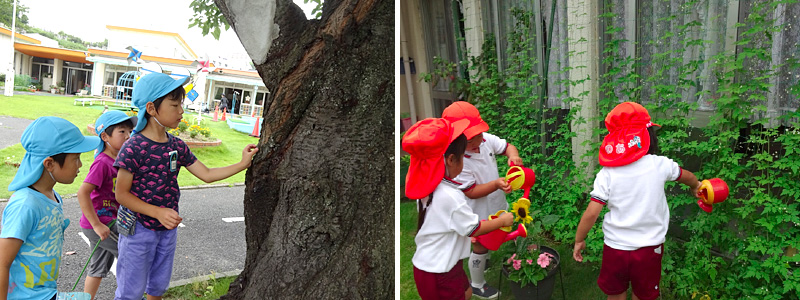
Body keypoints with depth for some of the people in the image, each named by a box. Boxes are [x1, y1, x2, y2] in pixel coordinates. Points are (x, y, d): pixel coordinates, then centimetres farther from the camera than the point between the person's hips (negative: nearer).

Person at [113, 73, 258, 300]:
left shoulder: (176, 146, 0)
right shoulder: (133, 148, -20)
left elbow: (206, 175, 2)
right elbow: (122, 194, -17)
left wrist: (243, 164, -6)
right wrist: (158, 212, -26)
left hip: (167, 229, 6)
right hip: (138, 229, -6)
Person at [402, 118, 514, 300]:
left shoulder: (428, 187, -1)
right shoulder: (450, 196, -27)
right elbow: (474, 229, -14)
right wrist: (502, 221, 0)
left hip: (427, 263, 8)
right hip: (439, 272, -8)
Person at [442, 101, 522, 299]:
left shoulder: (486, 139, -16)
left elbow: (507, 147, -4)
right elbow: (471, 192, -30)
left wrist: (513, 156, -27)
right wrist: (496, 184, -42)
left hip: (496, 205, 7)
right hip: (479, 213, -7)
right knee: (480, 246, 14)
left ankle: (487, 261, 62)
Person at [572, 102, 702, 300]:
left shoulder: (607, 173, -13)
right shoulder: (660, 165, -9)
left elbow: (591, 213, -15)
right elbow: (687, 177, 13)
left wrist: (579, 240, 1)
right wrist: (695, 186, 37)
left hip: (615, 247, -1)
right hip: (649, 247, 1)